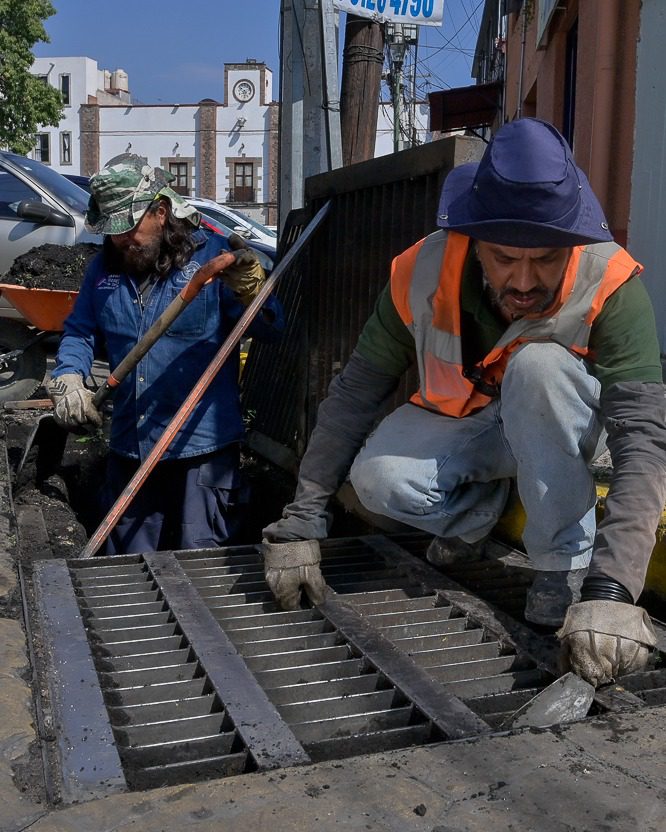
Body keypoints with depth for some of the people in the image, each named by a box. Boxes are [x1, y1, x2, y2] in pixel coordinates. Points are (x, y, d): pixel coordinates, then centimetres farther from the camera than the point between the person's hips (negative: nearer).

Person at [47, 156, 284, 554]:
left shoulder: (213, 254, -8)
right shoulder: (104, 268, 7)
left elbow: (271, 330, -11)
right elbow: (80, 332, 13)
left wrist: (253, 292, -32)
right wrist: (68, 380, -6)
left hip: (202, 446, -5)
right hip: (129, 446, 5)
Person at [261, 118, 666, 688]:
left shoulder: (609, 285, -30)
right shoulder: (424, 273, -24)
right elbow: (355, 393, -18)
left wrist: (611, 590, -48)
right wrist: (301, 524, -19)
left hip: (565, 424, -1)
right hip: (462, 424, 2)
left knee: (540, 364, -35)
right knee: (380, 478, -28)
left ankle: (566, 561, -19)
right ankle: (479, 507, 6)